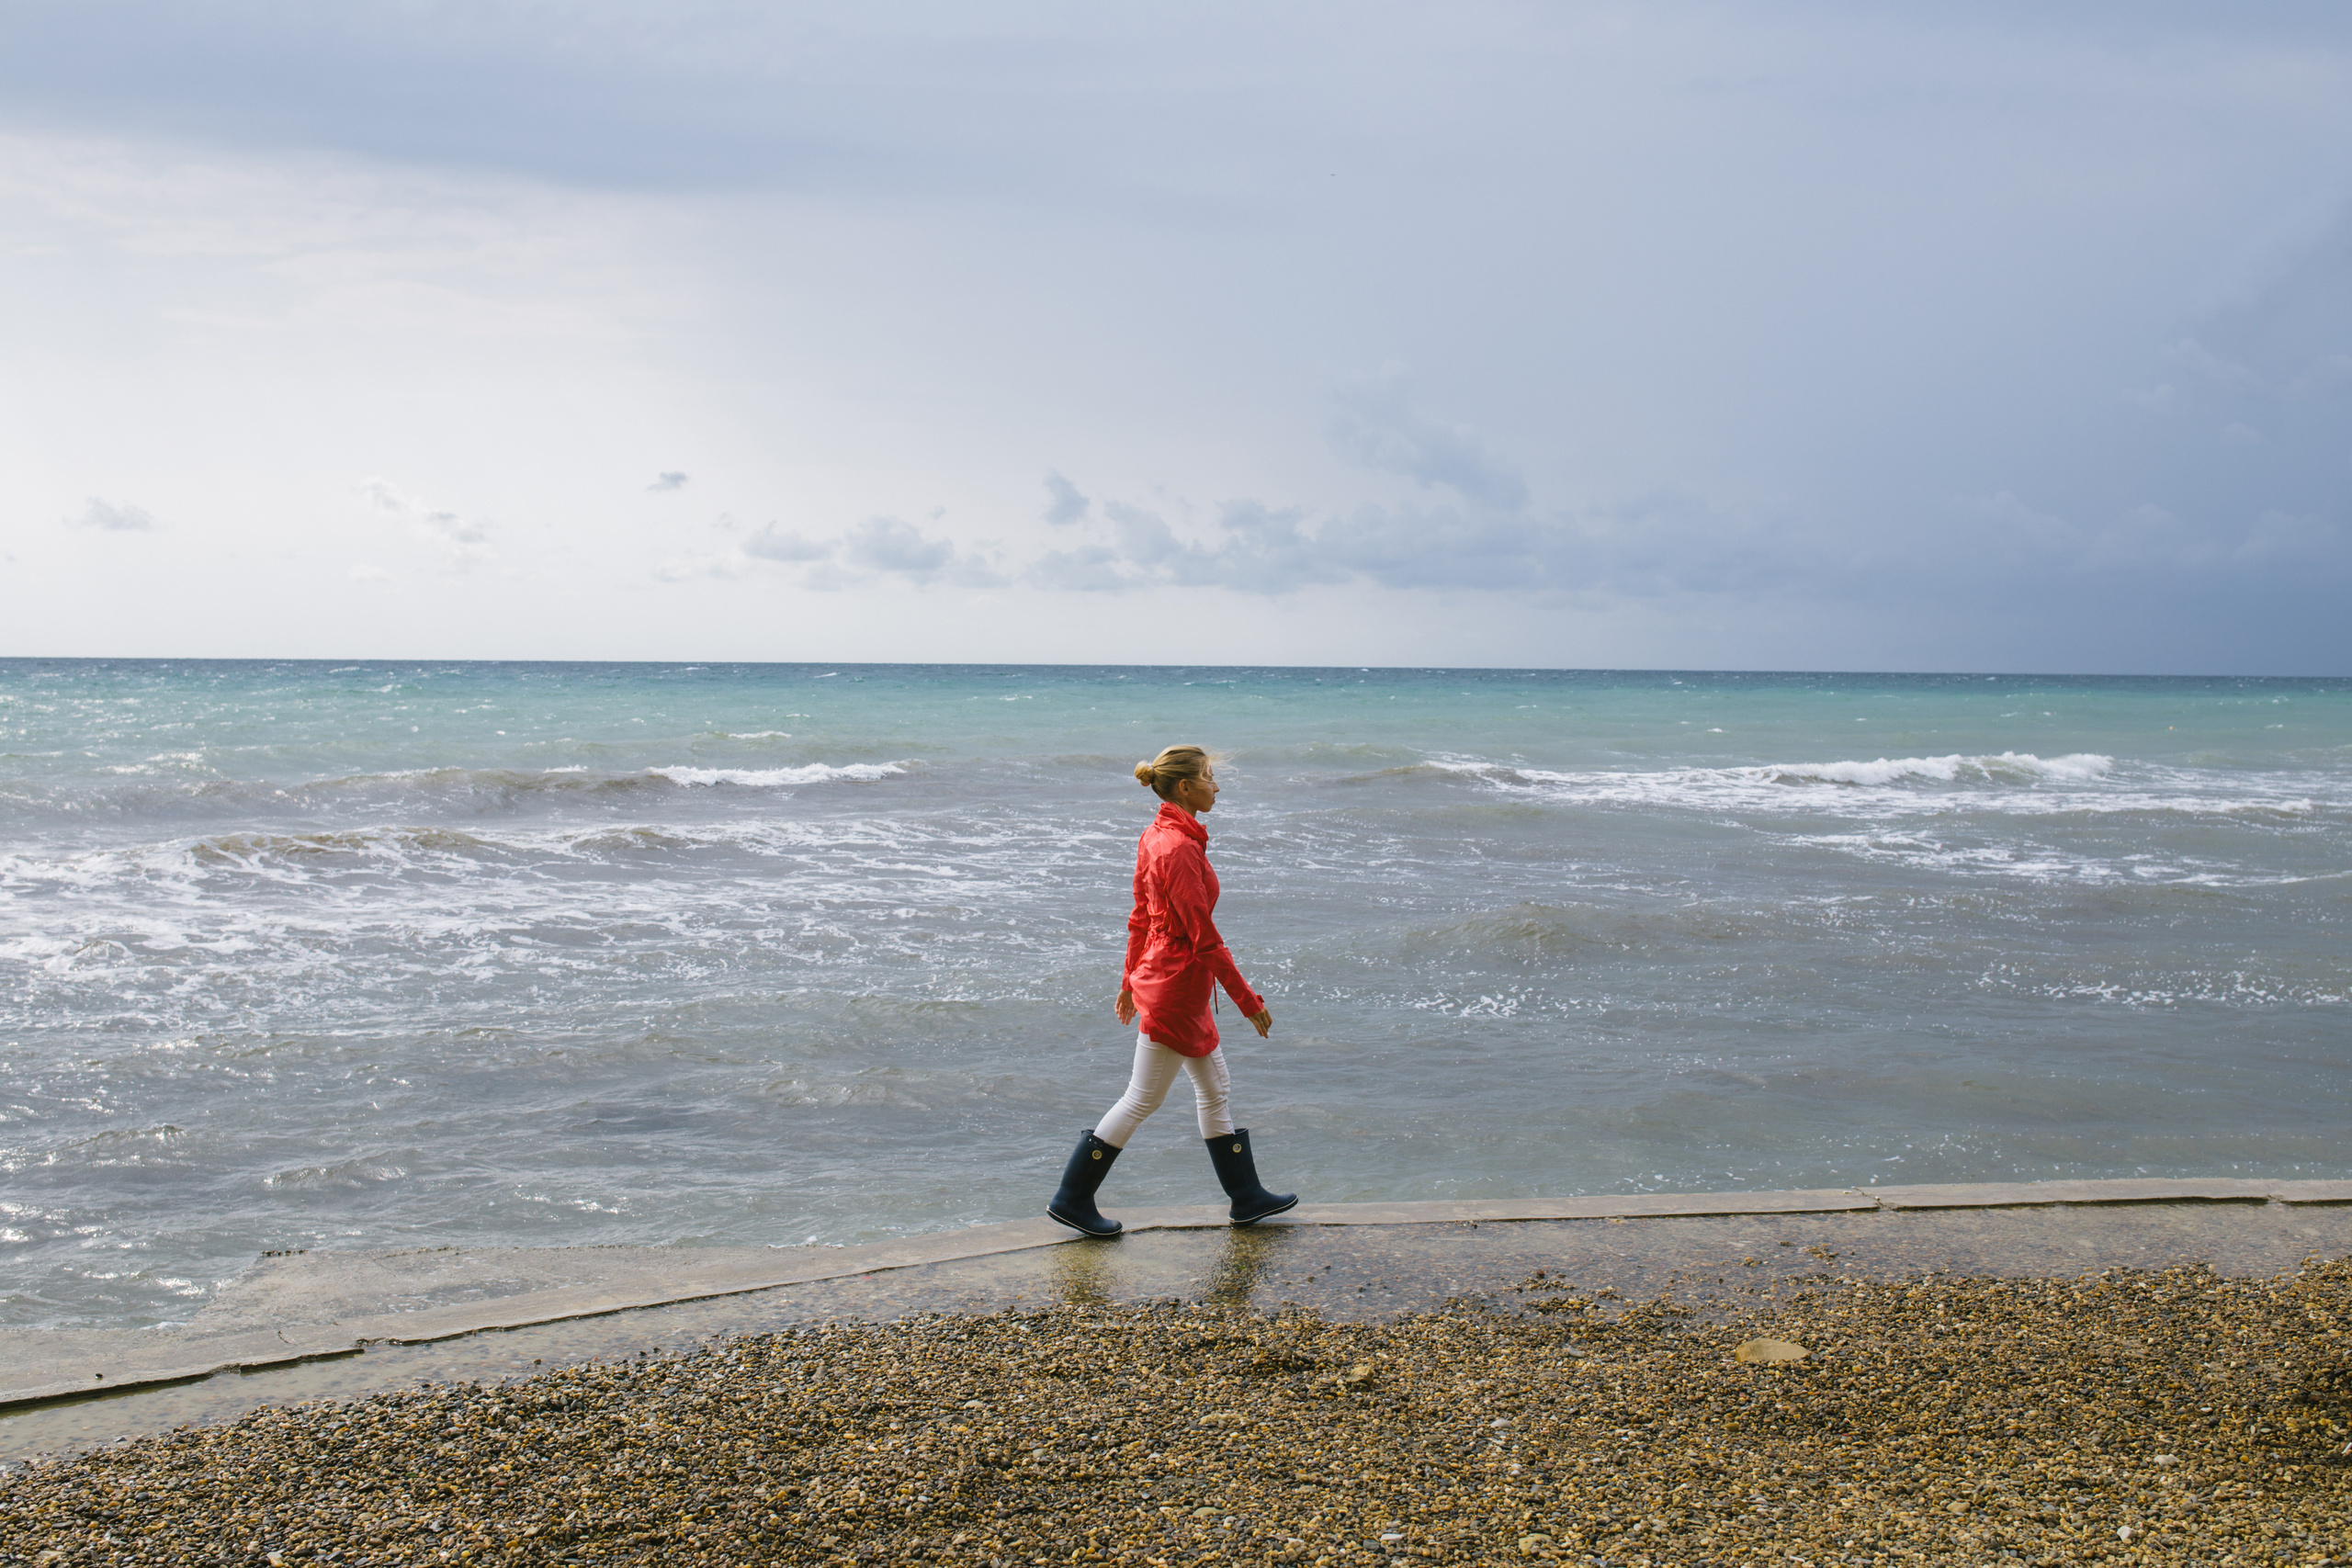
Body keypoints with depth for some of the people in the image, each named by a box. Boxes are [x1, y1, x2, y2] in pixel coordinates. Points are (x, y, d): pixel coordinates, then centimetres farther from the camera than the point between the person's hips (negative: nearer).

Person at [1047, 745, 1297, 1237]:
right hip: (1177, 989, -10)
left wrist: (1130, 980, 23)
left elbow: (1140, 917, 14)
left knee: (1214, 1089, 17)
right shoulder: (1180, 848, -24)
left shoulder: (1156, 836, 5)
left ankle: (1247, 1196, 27)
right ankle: (1072, 1199, 12)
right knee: (1142, 1099, 2)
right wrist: (1249, 1001, -16)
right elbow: (1205, 940, -22)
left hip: (1157, 973, 10)